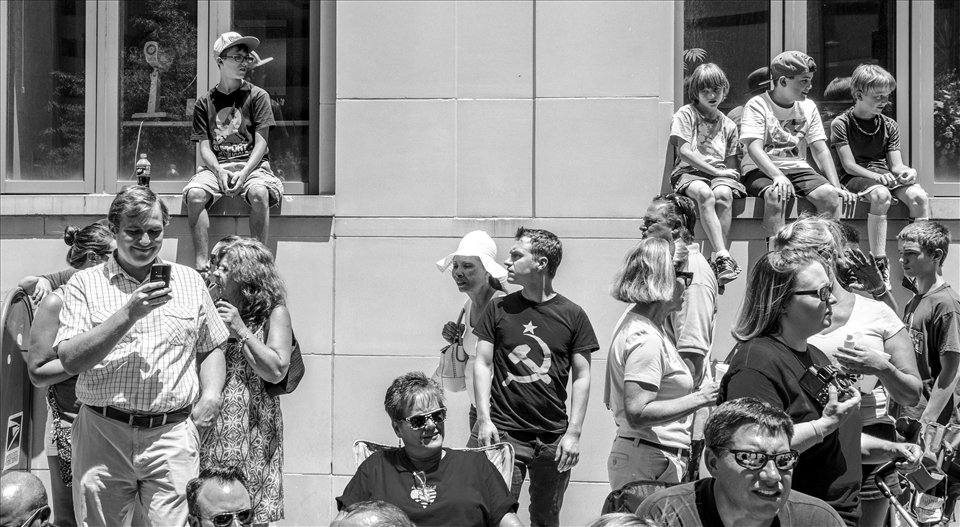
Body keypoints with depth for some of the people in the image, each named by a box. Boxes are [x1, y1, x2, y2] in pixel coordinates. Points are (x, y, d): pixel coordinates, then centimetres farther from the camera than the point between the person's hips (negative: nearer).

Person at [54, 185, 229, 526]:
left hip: (172, 435, 1)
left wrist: (211, 395, -1)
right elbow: (70, 360, -8)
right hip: (102, 434, -1)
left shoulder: (189, 281, 11)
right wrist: (129, 313, -16)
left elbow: (211, 348, 19)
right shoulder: (85, 284, 3)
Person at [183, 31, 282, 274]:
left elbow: (260, 143, 0)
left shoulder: (257, 96, 8)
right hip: (216, 165, 2)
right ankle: (202, 262, -27)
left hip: (252, 164, -1)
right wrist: (219, 172, -15)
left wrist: (244, 172, -16)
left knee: (259, 193, -35)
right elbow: (205, 147, 6)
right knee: (194, 194, -30)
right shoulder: (205, 103, 12)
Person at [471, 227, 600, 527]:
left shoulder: (572, 316, 2)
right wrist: (484, 419, -7)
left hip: (553, 440, 0)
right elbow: (483, 364, 4)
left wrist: (574, 433, -5)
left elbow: (582, 377, 2)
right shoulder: (498, 309, 5)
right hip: (503, 432, 0)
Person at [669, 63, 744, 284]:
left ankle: (718, 260, -35)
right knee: (705, 193, -37)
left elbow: (731, 163, 18)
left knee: (723, 194, -34)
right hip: (690, 172, -3)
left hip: (720, 173, 3)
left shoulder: (728, 125, 17)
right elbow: (684, 151, -7)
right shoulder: (685, 114, 5)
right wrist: (715, 171, -12)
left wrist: (731, 175, -7)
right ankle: (723, 257, -45)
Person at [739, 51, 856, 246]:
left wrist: (836, 186, -7)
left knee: (829, 194, -23)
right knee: (776, 194, -37)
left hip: (797, 168, 5)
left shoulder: (808, 107, 11)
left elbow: (821, 151, 7)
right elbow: (754, 148, -17)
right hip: (761, 171, -4)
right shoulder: (757, 105, -5)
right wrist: (777, 176, -33)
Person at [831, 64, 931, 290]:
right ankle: (879, 263, -38)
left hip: (884, 175, 5)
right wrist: (877, 177, -24)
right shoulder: (841, 123, -3)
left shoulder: (890, 125, 12)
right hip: (855, 178, -5)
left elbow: (896, 164, 7)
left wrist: (907, 171, -17)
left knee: (919, 196, -25)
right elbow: (849, 165, -10)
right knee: (881, 195, -38)